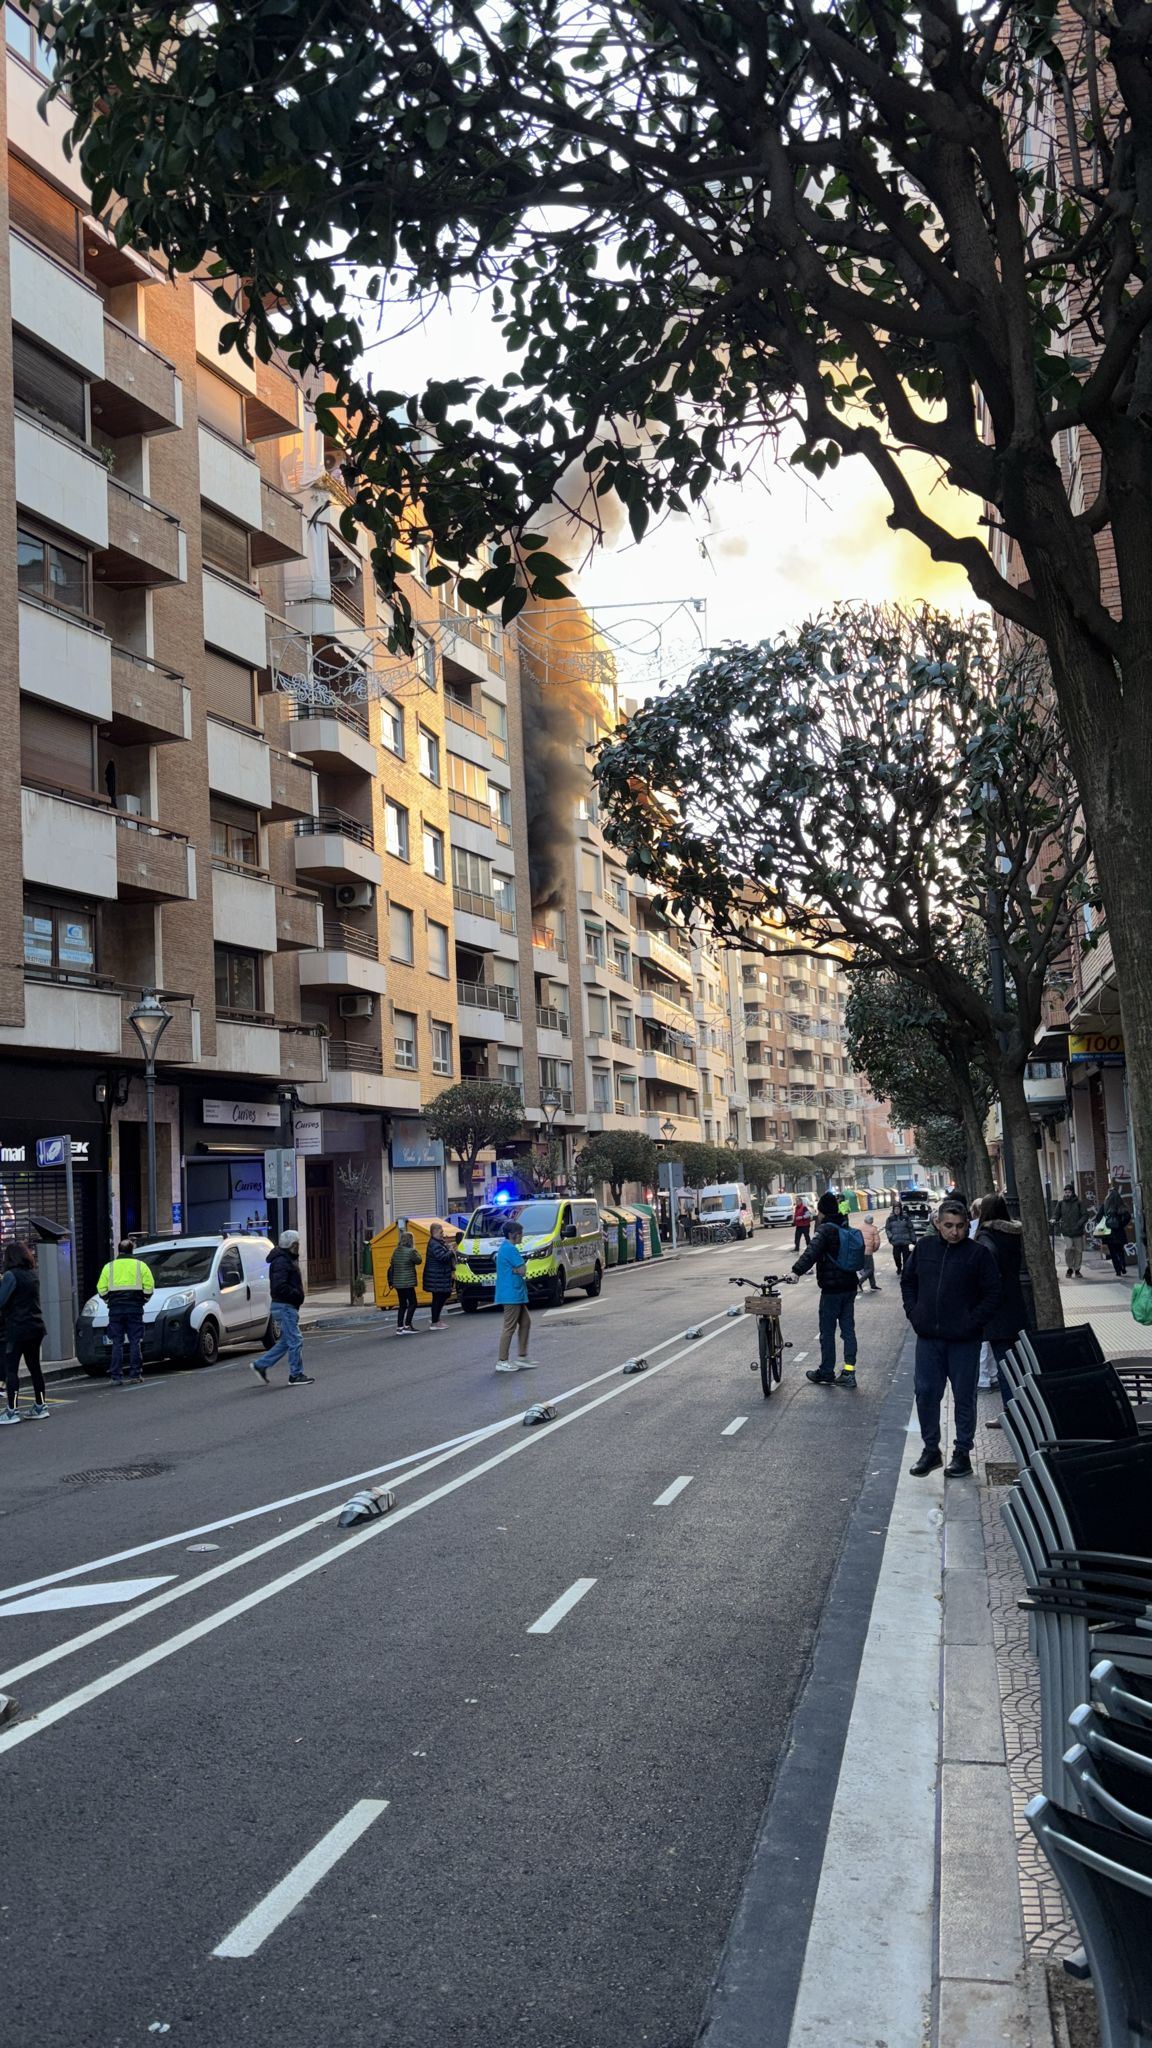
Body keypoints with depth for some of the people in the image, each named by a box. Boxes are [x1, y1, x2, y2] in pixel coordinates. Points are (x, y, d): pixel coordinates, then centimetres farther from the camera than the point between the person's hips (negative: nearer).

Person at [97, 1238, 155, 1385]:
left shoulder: (109, 1266, 8)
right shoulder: (140, 1265, 5)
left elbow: (101, 1289, 2)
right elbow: (149, 1287, 0)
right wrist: (143, 1299, 15)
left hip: (115, 1308, 1)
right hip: (135, 1307, -1)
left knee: (117, 1343, 3)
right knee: (135, 1342, 2)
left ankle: (116, 1376, 0)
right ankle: (135, 1375, -1)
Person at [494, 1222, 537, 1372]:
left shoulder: (505, 1248, 16)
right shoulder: (510, 1249, -17)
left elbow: (520, 1270, 16)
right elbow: (523, 1270, -18)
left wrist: (516, 1270, -3)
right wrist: (518, 1270, 0)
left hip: (516, 1294, 11)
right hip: (511, 1294, -11)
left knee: (525, 1322, 15)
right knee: (509, 1327, -7)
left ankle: (522, 1357, 20)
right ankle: (502, 1361, -4)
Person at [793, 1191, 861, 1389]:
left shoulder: (826, 1229, -14)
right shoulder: (847, 1229, 10)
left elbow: (813, 1251, -29)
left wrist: (797, 1270, -35)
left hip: (832, 1289, -7)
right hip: (850, 1286, 7)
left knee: (827, 1332, 3)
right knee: (848, 1329, 10)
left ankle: (826, 1373, 9)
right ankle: (849, 1372, 7)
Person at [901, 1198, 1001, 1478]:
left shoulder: (978, 1253, -8)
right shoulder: (924, 1247, 3)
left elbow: (992, 1294, -6)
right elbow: (907, 1281, 16)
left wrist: (972, 1323, -13)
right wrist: (913, 1312, 5)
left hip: (963, 1340, -3)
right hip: (928, 1338, 4)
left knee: (964, 1397, 6)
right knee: (926, 1394, 7)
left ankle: (962, 1452, 18)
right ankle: (931, 1449, 21)